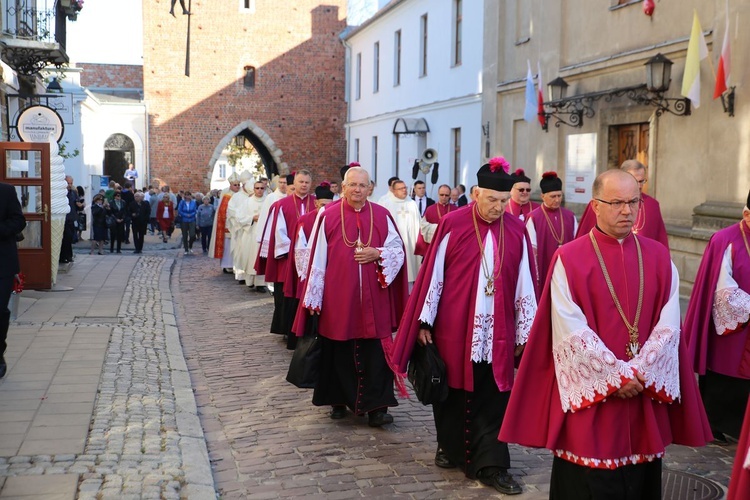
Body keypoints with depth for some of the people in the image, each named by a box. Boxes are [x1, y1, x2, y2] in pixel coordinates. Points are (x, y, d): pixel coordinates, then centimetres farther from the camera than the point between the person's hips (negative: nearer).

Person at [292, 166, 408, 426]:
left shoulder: (382, 216, 5)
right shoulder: (328, 216, 1)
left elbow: (398, 251, 9)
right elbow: (317, 259, 1)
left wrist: (377, 254, -11)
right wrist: (313, 298, -1)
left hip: (374, 300, 1)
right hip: (338, 298, -1)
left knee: (375, 352, -3)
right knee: (339, 351, 8)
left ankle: (375, 407, 2)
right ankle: (339, 401, 23)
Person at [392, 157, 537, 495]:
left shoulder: (517, 231, 1)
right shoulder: (452, 224, -7)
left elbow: (524, 285, 4)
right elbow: (433, 275, -4)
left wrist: (525, 333, 5)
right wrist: (424, 322, -4)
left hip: (497, 334, 2)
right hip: (453, 327, -1)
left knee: (493, 400, 2)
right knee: (452, 392, 12)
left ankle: (490, 465, 9)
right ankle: (450, 447, 31)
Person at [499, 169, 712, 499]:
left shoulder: (659, 257, 5)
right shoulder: (569, 259, -6)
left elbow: (668, 324, -1)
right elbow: (571, 331, -12)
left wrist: (640, 371, -14)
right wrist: (616, 375, -15)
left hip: (645, 395, 4)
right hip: (589, 394, -3)